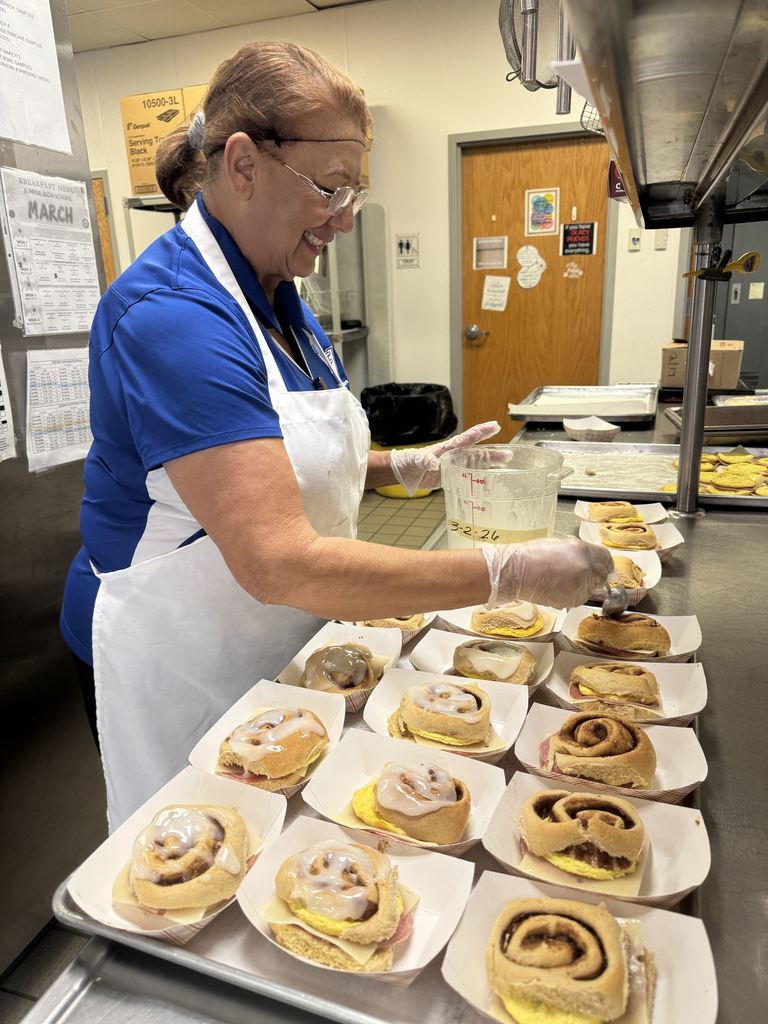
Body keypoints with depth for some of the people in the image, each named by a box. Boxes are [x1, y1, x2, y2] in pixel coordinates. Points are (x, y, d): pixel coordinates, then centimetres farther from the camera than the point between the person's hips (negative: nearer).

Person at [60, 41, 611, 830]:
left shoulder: (273, 291, 3)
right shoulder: (171, 314, -27)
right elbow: (279, 563, -35)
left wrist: (404, 468, -2)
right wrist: (510, 573, -31)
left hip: (276, 650, 8)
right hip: (176, 667, -8)